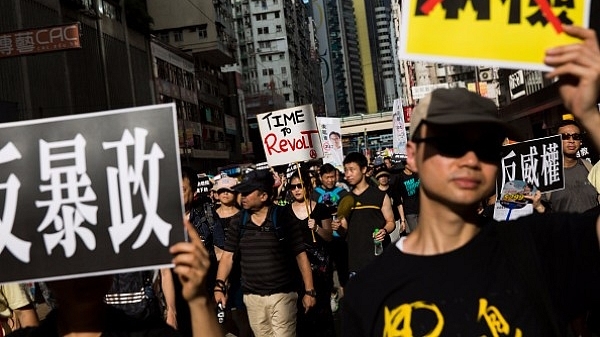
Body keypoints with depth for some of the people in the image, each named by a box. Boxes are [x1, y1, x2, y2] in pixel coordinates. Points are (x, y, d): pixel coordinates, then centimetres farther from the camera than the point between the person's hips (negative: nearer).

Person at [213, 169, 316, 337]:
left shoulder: (283, 218, -7)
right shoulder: (238, 222, 3)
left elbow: (300, 255, -4)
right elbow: (228, 255, 4)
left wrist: (309, 291, -7)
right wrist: (220, 285, -11)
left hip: (282, 294, -4)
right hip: (252, 297, 4)